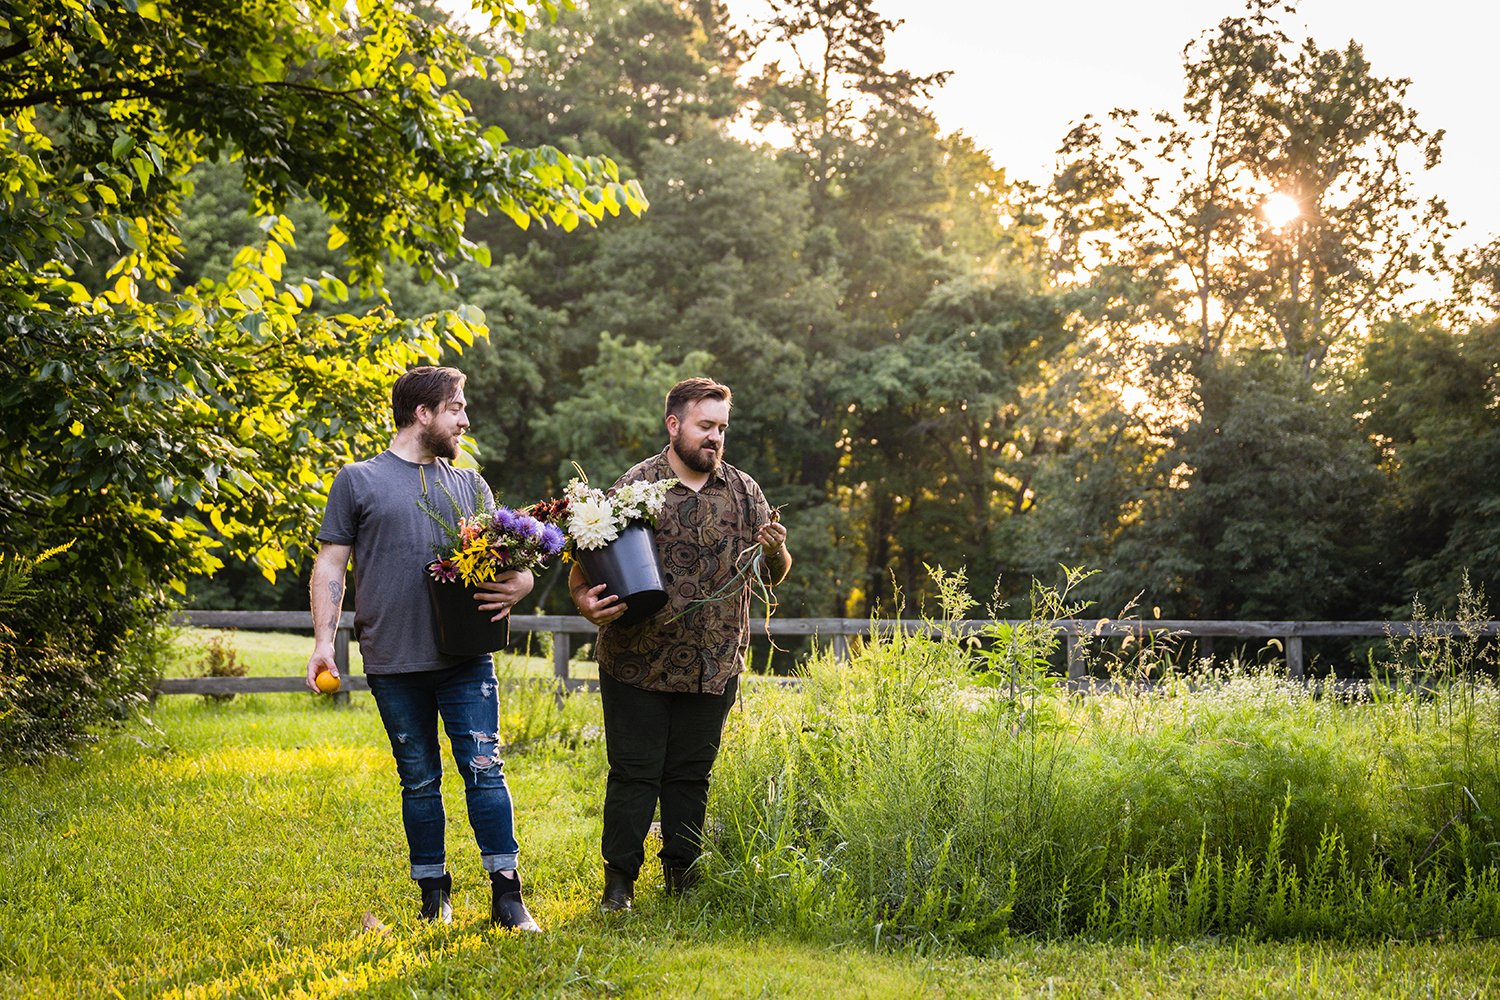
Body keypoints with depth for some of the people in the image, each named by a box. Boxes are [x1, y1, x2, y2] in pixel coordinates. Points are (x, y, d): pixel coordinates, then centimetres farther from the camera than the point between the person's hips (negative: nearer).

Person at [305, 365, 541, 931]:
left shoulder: (469, 485, 15)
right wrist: (323, 641, -5)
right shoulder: (358, 481, 6)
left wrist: (517, 585, -8)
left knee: (484, 768, -6)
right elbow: (330, 567, 5)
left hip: (466, 657, 2)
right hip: (394, 662, -1)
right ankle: (434, 894, 19)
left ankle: (506, 895, -4)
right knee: (419, 781, 7)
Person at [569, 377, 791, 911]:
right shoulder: (635, 486, -4)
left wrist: (775, 551, -12)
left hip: (714, 667, 3)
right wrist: (583, 598, -24)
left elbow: (774, 574, 11)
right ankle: (619, 880, 13)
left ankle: (682, 877, 23)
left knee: (691, 774, 11)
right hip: (638, 662, -3)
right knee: (634, 772, 1)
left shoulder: (743, 491, 7)